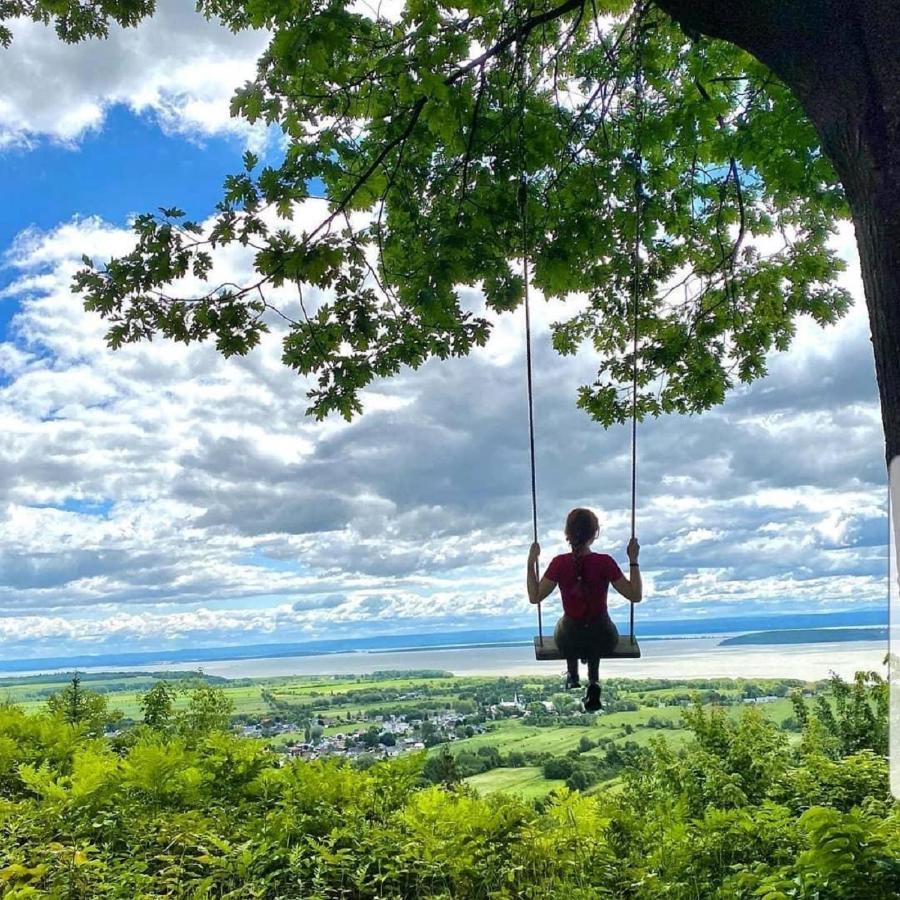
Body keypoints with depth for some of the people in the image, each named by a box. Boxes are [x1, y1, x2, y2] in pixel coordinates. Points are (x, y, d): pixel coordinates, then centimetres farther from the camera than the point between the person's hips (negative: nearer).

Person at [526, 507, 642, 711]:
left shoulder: (559, 563, -17)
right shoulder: (605, 562, -19)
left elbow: (535, 597, -8)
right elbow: (636, 596, -13)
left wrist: (531, 562, -3)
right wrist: (633, 561, -8)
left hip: (569, 641, 1)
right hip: (603, 640, -1)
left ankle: (573, 676, 33)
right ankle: (593, 681, 21)